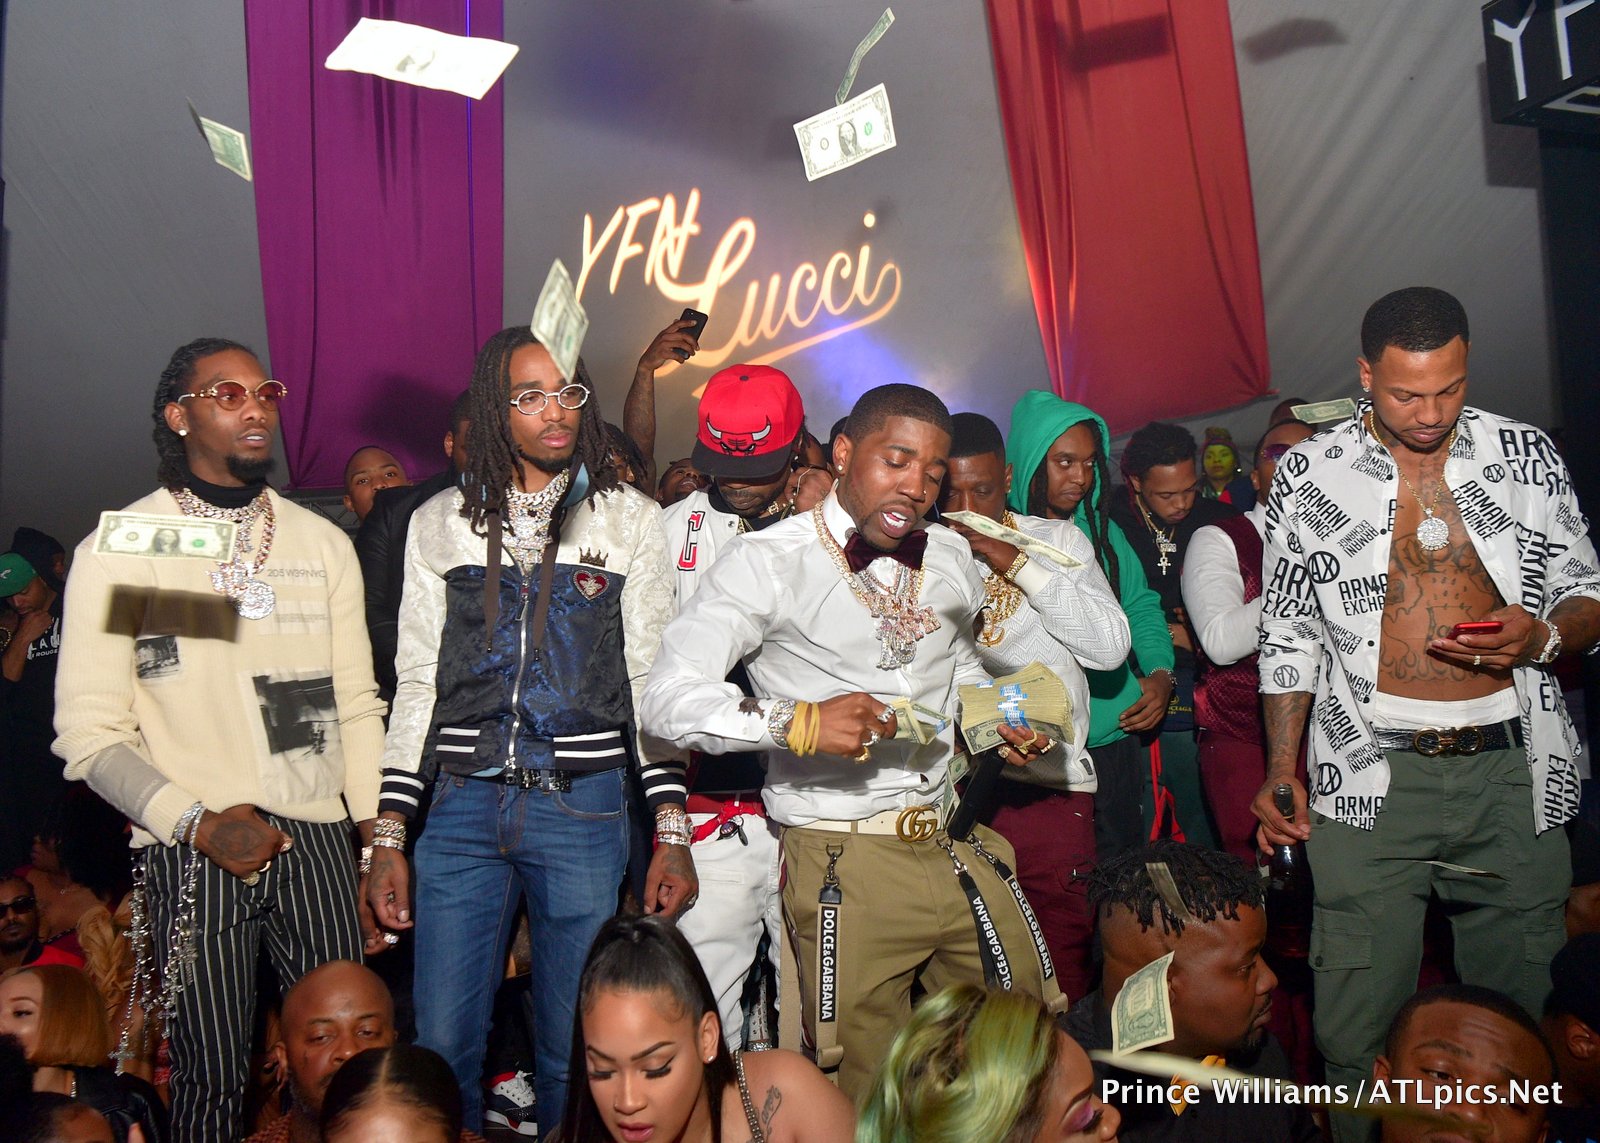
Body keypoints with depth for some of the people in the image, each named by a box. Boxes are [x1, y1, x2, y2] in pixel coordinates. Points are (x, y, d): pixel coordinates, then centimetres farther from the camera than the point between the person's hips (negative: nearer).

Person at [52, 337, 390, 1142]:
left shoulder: (322, 542, 11)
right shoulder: (119, 548, 0)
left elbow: (355, 704, 9)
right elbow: (91, 734, -4)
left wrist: (380, 839, 2)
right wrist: (199, 823, -15)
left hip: (317, 841, 3)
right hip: (193, 854, -2)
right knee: (214, 1075, 5)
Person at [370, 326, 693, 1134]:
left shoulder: (630, 521, 6)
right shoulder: (440, 524, 10)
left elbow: (653, 682, 5)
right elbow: (416, 683, 11)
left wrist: (671, 831, -2)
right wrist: (389, 837, 6)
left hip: (584, 805, -1)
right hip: (464, 806, 1)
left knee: (575, 1057, 5)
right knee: (441, 1048, 3)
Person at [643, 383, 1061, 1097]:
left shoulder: (951, 558, 10)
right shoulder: (768, 562, -9)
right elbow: (668, 700, -17)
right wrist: (798, 722, -31)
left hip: (957, 847, 6)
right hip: (846, 866, -5)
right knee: (868, 1087, 2)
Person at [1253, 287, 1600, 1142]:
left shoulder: (1528, 455, 5)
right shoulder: (1309, 475, 1)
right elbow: (1289, 634, 6)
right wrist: (1280, 774, -1)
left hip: (1512, 772, 2)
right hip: (1372, 780, -2)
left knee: (1517, 1015, 13)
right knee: (1359, 1029, 0)